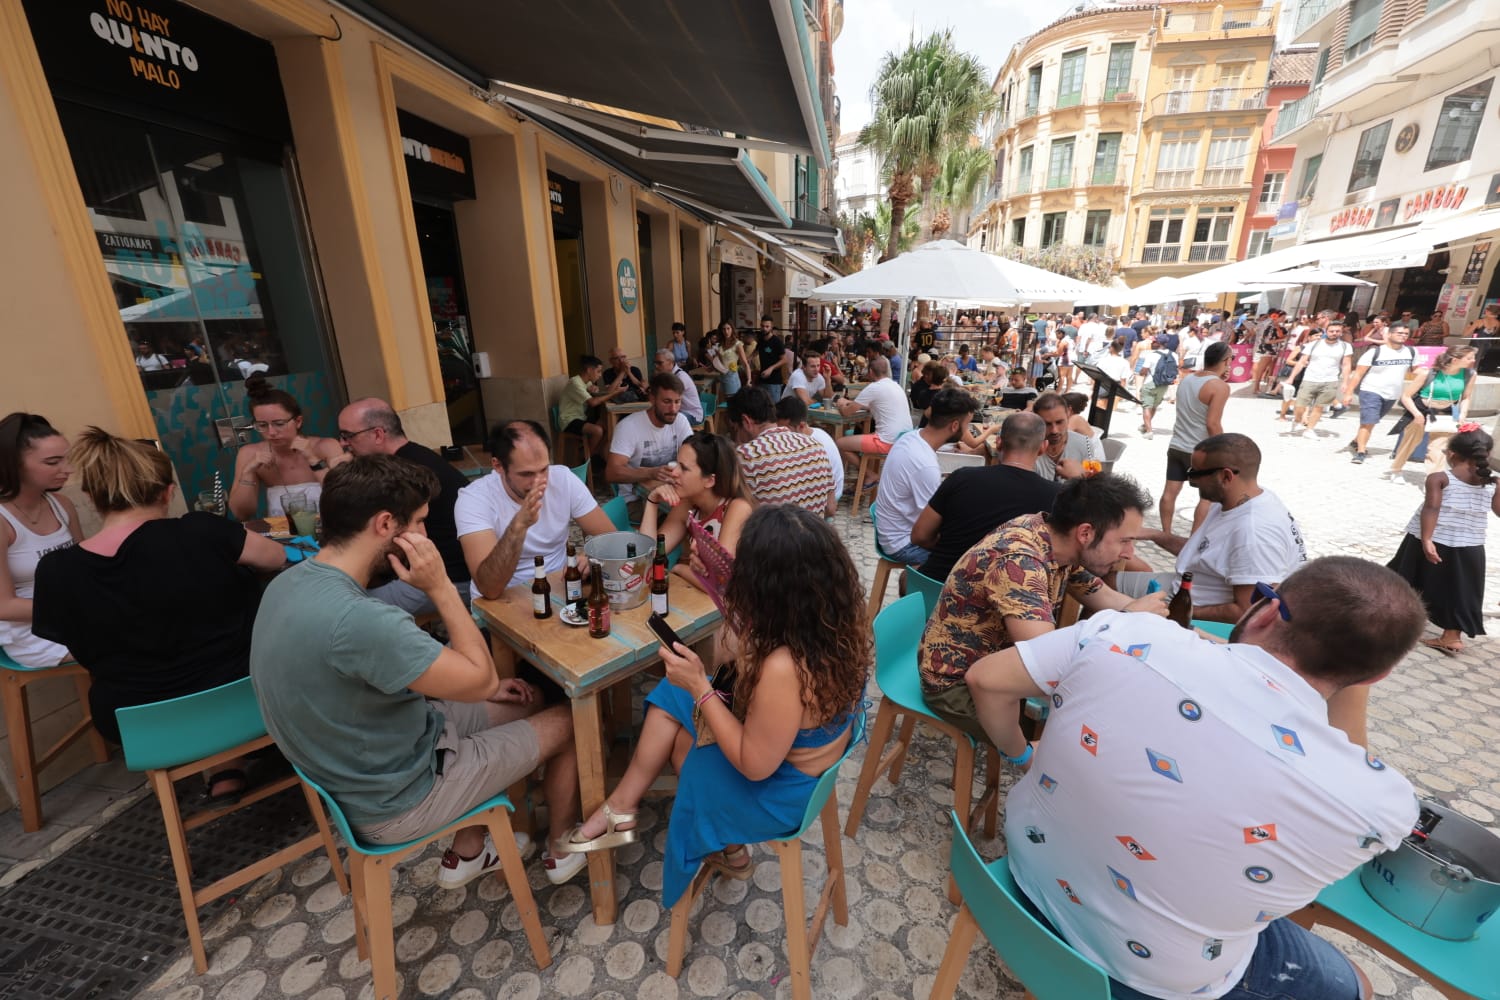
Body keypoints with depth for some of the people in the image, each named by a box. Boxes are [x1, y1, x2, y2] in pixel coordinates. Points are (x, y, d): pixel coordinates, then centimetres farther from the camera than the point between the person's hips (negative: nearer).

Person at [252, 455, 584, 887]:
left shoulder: (290, 583, -5)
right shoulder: (358, 618, -37)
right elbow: (482, 678, -25)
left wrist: (470, 687, 6)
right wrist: (440, 586, -23)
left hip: (354, 769, 8)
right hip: (394, 798, -8)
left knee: (529, 702, 19)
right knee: (569, 720, 5)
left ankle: (466, 853, 32)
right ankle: (561, 852, 32)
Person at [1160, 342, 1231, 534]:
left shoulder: (1187, 378, 6)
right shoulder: (1220, 386, -15)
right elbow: (1212, 424, -19)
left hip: (1176, 446, 6)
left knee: (1170, 491, 6)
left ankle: (1166, 534, 13)